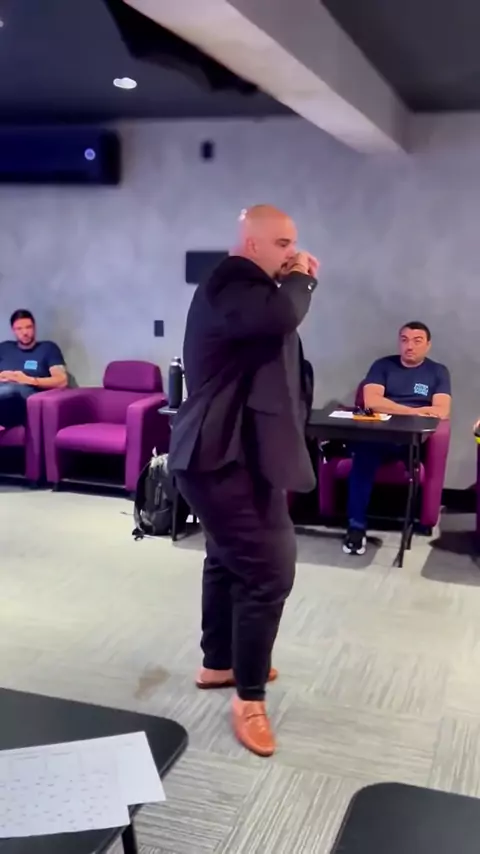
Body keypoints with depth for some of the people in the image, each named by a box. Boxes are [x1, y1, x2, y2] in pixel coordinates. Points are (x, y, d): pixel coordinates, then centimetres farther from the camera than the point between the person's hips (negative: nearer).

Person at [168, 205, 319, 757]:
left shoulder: (244, 288, 17)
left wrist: (297, 281, 6)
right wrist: (300, 280, -16)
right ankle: (248, 699, 4)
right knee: (269, 572, -9)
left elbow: (278, 322, 18)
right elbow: (281, 317, -36)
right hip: (227, 456, -11)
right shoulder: (229, 288, -19)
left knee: (228, 561, 21)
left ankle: (219, 664, 37)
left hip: (229, 452, 11)